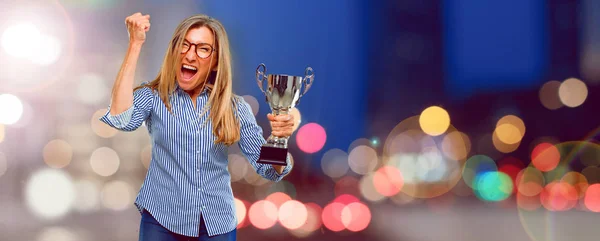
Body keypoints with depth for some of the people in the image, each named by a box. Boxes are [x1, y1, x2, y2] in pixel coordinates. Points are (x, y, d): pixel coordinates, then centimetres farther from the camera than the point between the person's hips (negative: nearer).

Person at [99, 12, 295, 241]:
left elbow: (270, 169, -2)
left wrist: (279, 138, -25)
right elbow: (120, 119, -26)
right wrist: (135, 44, -22)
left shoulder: (235, 108, -2)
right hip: (162, 221, -1)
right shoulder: (153, 96, -5)